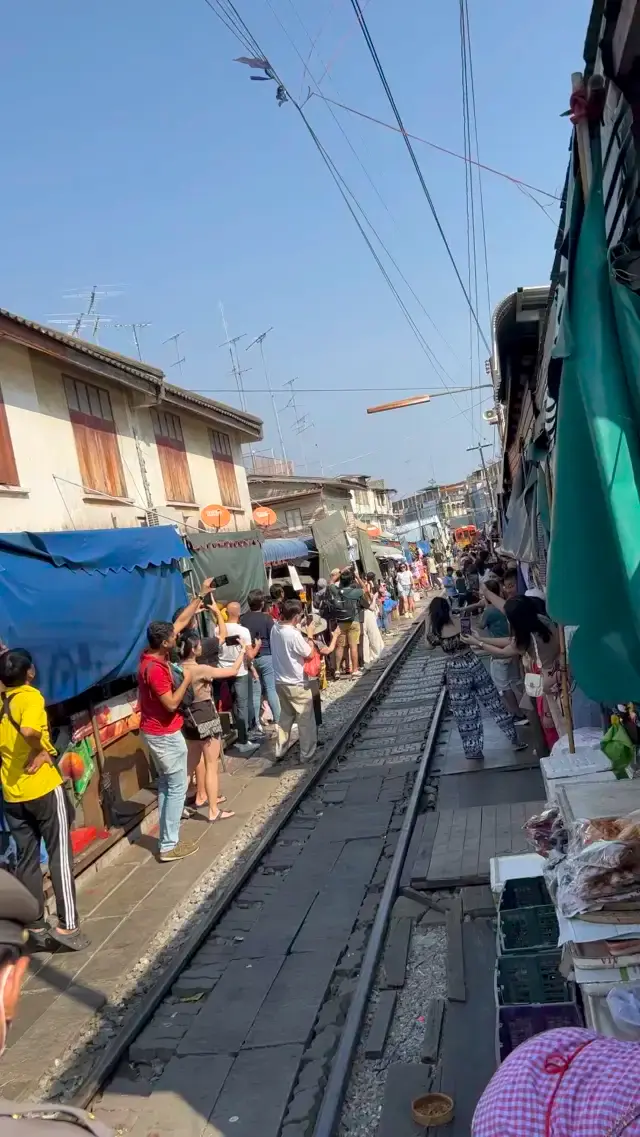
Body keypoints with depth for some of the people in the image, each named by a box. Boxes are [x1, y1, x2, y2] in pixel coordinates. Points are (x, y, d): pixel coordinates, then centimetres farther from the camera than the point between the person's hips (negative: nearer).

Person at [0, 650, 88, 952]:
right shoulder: (31, 696, -15)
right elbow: (28, 731, -34)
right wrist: (42, 751, -18)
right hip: (43, 788, -6)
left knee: (27, 860, 13)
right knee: (60, 856, 4)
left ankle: (36, 927, 21)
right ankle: (67, 925, 6)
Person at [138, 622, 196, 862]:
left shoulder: (151, 657, 2)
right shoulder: (155, 669, -27)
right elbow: (171, 704, -27)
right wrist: (187, 680, -16)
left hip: (155, 731, 10)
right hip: (165, 734, -10)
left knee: (166, 784, 19)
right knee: (177, 786, 0)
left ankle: (166, 839, 26)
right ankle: (169, 846, 5)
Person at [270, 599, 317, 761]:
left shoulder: (275, 629, -4)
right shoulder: (294, 634, -27)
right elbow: (309, 654, -13)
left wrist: (302, 637, 3)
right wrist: (310, 638, 2)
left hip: (280, 681, 7)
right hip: (297, 684, -7)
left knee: (285, 716, 24)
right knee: (306, 720, 8)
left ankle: (281, 750, 30)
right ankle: (307, 754, 17)